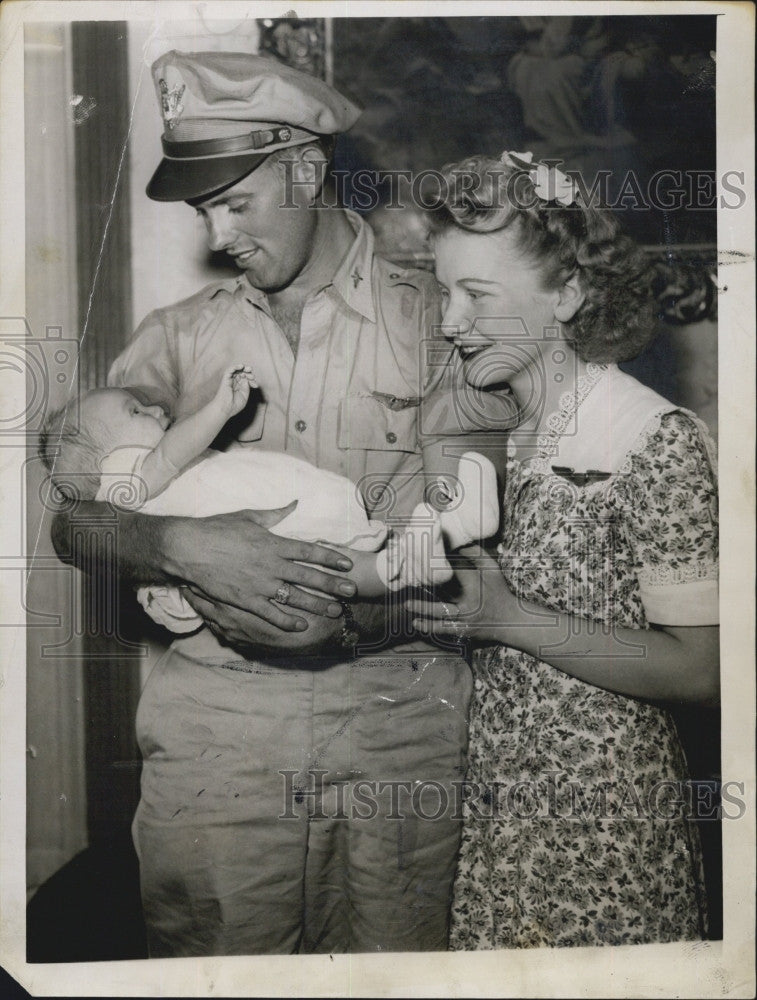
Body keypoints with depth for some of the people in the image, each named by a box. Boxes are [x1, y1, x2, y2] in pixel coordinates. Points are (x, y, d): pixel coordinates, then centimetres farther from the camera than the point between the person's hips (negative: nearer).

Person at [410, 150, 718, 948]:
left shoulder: (658, 441, -14)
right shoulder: (501, 438, 6)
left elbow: (698, 672, -17)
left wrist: (509, 619, -21)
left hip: (601, 820, -6)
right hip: (492, 803, 6)